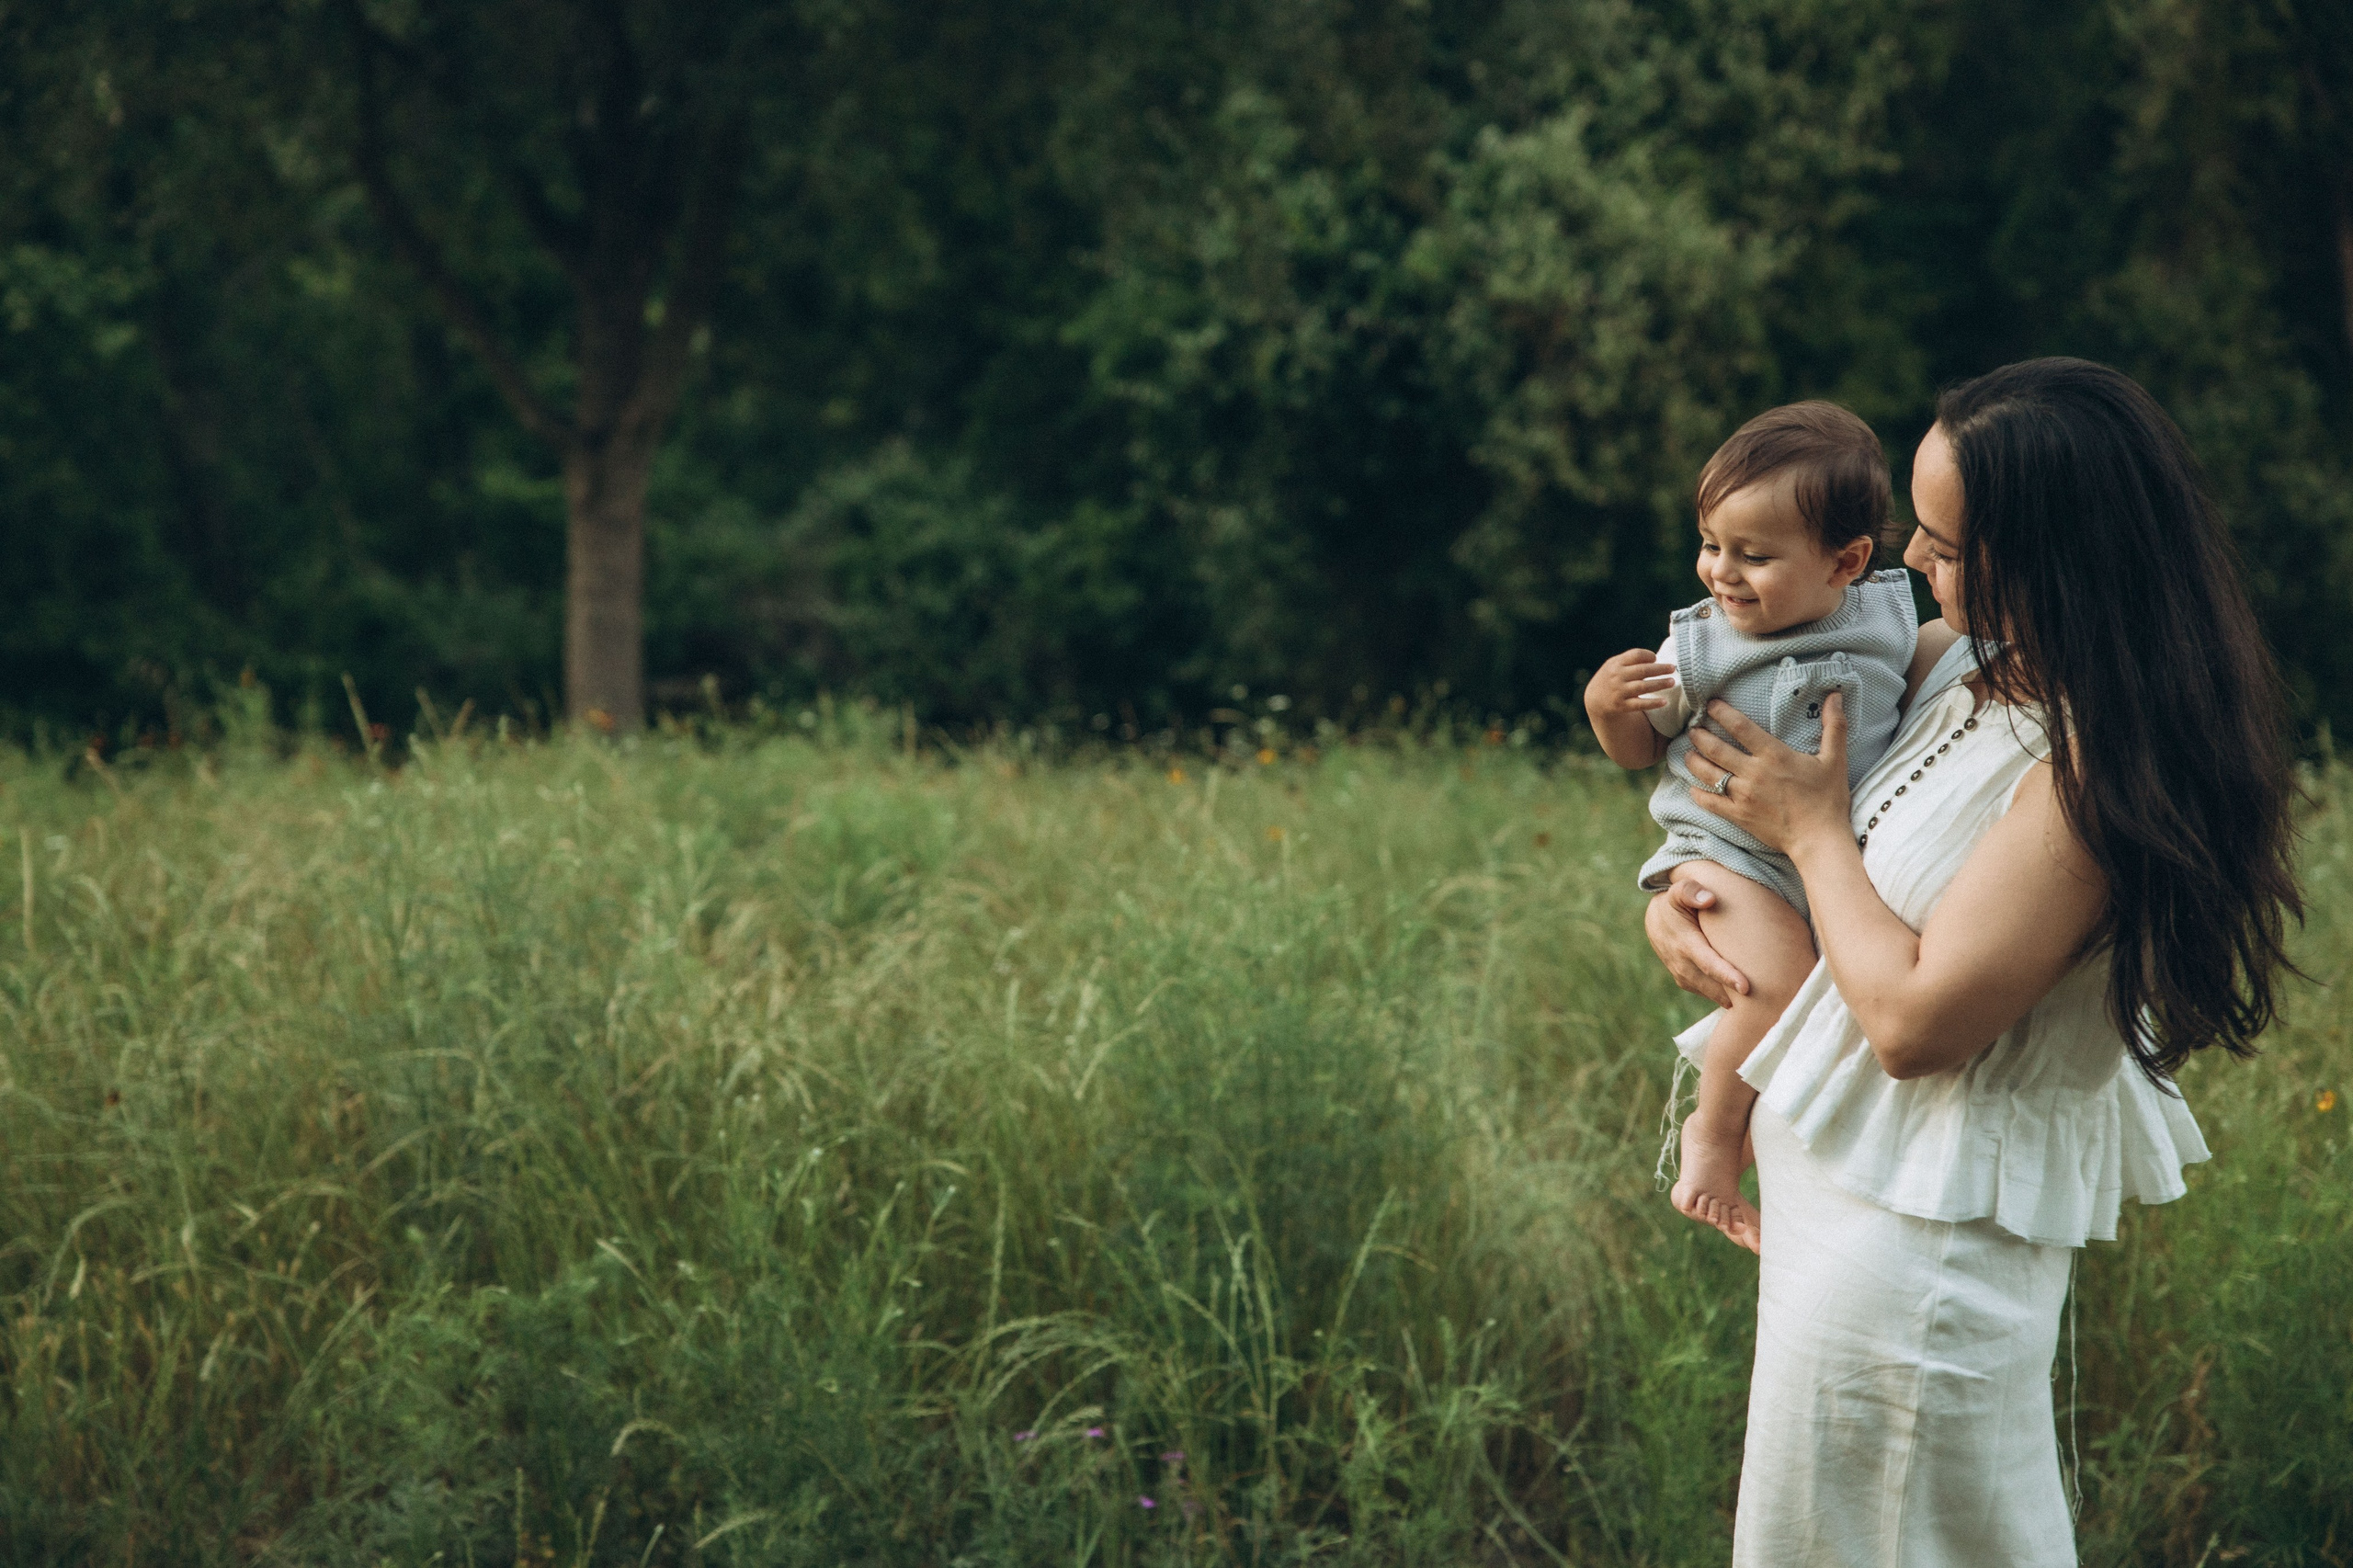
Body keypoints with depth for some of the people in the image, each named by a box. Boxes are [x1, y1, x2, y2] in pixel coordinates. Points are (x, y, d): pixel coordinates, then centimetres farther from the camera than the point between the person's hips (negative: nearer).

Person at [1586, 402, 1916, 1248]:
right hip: (1731, 856, -4)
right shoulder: (1699, 646, -8)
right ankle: (1714, 1136, -3)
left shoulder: (1891, 618, -2)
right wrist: (1607, 706, -16)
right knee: (1782, 988, -27)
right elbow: (1638, 750, 3)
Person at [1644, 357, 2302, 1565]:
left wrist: (1815, 830, -15)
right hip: (1854, 1177, 9)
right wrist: (1676, 889, 2)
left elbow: (1916, 1020, -28)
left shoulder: (2095, 768, -27)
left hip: (1913, 1229, -9)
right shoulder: (1972, 657, 0)